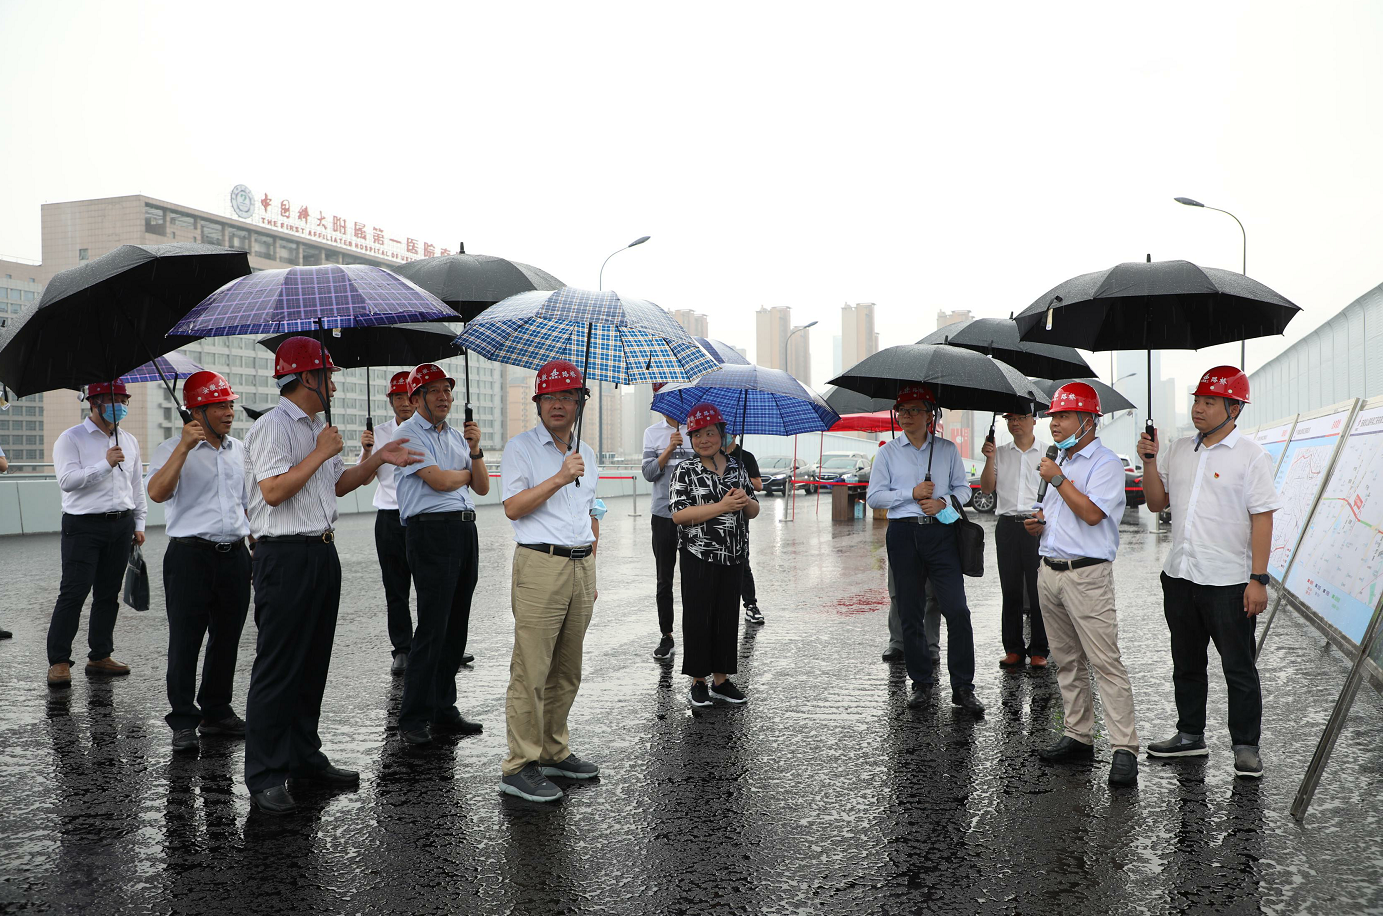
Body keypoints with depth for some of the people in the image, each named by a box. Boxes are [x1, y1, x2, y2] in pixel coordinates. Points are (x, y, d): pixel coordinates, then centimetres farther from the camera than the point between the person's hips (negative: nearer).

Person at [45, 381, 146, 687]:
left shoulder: (129, 441, 15)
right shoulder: (71, 439, -2)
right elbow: (67, 480, -15)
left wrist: (139, 524, 15)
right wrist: (105, 464, -19)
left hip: (120, 526, 5)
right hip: (83, 527, -5)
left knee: (109, 593, 9)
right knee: (73, 593, -7)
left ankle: (100, 656, 17)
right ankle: (58, 661, 0)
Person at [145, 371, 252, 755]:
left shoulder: (239, 450, 14)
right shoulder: (173, 450, -2)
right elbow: (157, 492, -21)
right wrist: (185, 446, -25)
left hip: (234, 554, 5)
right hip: (190, 555, -5)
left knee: (227, 639, 11)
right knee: (185, 641, -1)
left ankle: (216, 712, 24)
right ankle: (183, 722, 7)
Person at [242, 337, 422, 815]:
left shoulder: (317, 428, 18)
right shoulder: (273, 426, -11)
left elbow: (338, 485, 24)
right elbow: (273, 491, -21)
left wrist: (378, 458, 14)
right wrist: (321, 453, -16)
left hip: (322, 551, 9)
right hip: (285, 556, -9)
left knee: (313, 662, 14)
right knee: (277, 667, -4)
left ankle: (305, 758, 25)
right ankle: (264, 777, 3)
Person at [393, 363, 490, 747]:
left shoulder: (457, 435, 20)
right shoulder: (409, 433, -2)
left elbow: (482, 488, 15)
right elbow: (437, 480, -14)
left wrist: (476, 452, -2)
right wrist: (469, 471, 6)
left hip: (466, 529, 7)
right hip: (432, 531, -7)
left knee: (456, 626, 9)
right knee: (432, 627, -9)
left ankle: (443, 709, 18)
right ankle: (413, 718, 0)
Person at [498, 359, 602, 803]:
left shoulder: (586, 453, 17)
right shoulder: (521, 447, -2)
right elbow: (513, 507, -13)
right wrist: (559, 478, -20)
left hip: (581, 567, 7)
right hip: (541, 566, -6)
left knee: (567, 671, 11)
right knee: (531, 671, -8)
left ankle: (554, 752, 21)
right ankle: (519, 766, -2)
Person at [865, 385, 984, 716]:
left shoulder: (948, 449, 10)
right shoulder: (888, 453, 8)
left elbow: (963, 488, 12)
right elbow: (874, 496, 3)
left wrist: (943, 502, -9)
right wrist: (911, 494, -8)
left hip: (940, 531, 0)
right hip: (903, 534, 1)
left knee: (957, 609, -9)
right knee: (910, 613, 4)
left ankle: (963, 687, -1)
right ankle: (921, 684, 16)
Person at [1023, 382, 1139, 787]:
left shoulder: (1105, 463, -8)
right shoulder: (1060, 462, 18)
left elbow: (1091, 513, -21)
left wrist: (1057, 479, -14)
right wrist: (1039, 522, 9)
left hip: (1086, 574, -8)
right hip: (1049, 571, 9)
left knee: (1105, 662, -9)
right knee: (1067, 661, 12)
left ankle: (1124, 749, -7)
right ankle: (1078, 737, 21)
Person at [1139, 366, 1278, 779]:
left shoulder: (1250, 455, -8)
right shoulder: (1178, 450, 10)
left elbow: (1262, 519, -11)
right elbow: (1157, 502, 14)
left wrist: (1258, 579, -16)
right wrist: (1149, 460, -1)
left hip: (1229, 582, -6)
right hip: (1179, 576, 6)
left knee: (1239, 668, 3)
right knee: (1186, 664, 16)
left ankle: (1245, 746, 16)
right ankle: (1190, 735, 29)